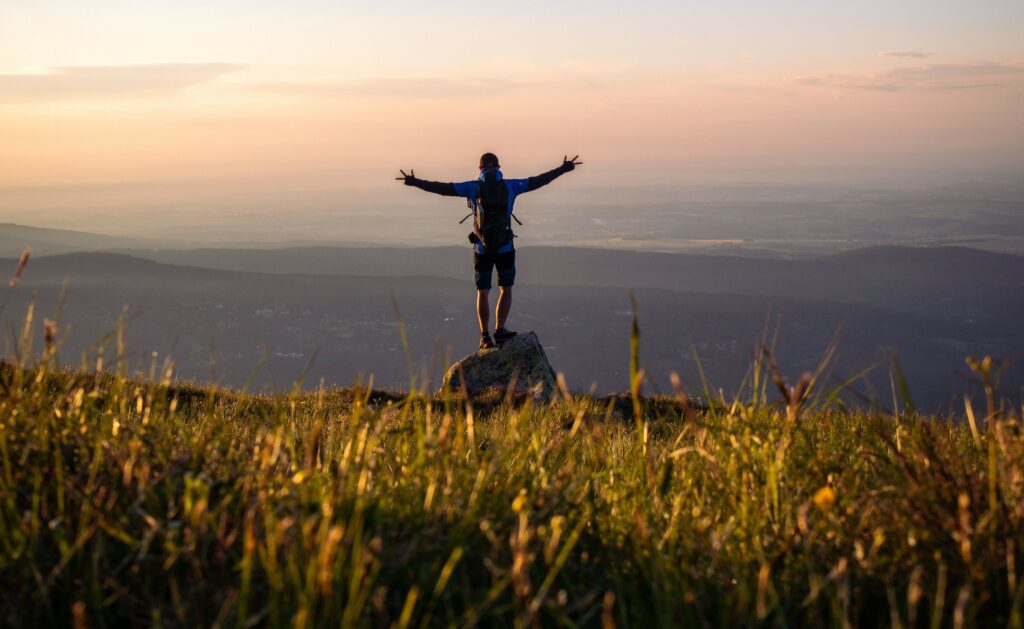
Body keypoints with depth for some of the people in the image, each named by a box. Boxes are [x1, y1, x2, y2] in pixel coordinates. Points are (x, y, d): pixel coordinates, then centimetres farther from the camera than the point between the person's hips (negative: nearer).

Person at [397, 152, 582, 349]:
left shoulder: (473, 187, -3)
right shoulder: (510, 186, -1)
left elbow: (443, 188, -6)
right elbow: (538, 181, 4)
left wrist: (413, 182, 0)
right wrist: (564, 169, 14)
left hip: (482, 249, 0)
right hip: (505, 248, 0)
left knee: (483, 292, 10)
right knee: (506, 290, 14)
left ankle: (485, 337, 10)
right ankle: (500, 329, 3)